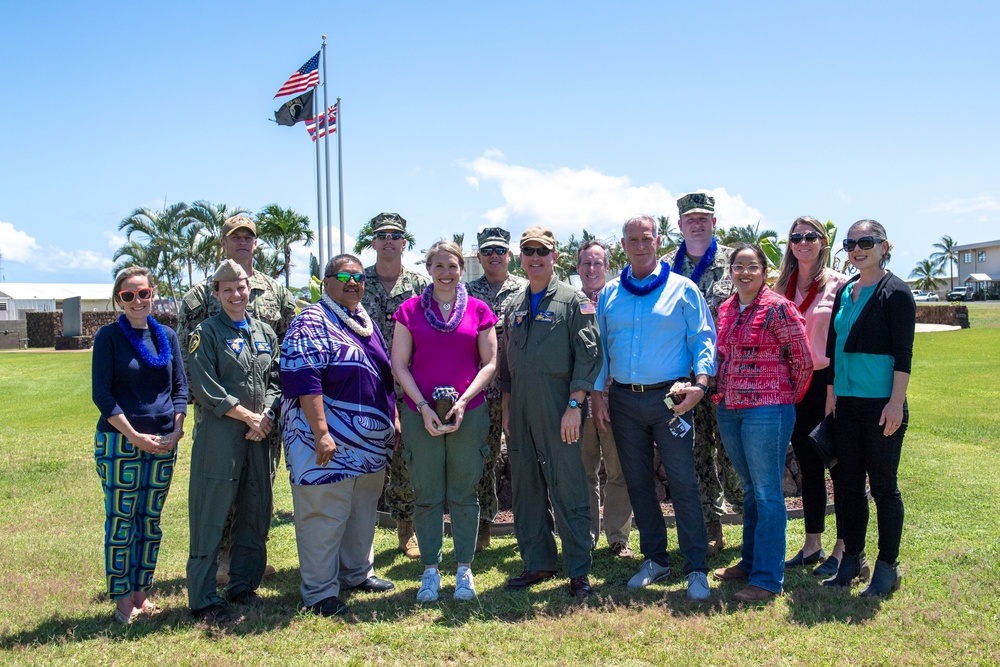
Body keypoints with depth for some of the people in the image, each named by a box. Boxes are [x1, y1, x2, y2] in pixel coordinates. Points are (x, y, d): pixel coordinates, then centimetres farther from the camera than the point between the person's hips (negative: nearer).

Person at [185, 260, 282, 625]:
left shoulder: (264, 332, 14)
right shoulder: (207, 332, -2)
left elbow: (276, 380, 13)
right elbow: (204, 387, -10)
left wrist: (267, 415, -4)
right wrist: (247, 415, -11)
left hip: (259, 434, 6)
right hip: (220, 434, -5)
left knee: (256, 512, 11)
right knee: (211, 516, -2)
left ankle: (243, 585, 26)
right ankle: (204, 599, 6)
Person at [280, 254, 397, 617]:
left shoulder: (366, 322, 15)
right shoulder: (312, 322, -12)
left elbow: (385, 375, 22)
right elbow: (303, 381, -21)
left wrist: (394, 418, 17)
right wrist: (321, 433, -26)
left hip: (370, 443, 9)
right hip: (331, 443, -8)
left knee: (362, 511, 19)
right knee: (325, 515, -1)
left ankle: (357, 572, 35)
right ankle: (320, 592, 11)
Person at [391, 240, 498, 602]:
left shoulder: (478, 310, 4)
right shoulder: (410, 310, 4)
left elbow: (490, 362, 3)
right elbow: (399, 364, 2)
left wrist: (463, 401, -10)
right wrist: (423, 406, -9)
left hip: (469, 414, 0)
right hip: (421, 414, 0)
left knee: (464, 494, 6)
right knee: (427, 496, 5)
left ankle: (464, 569, 18)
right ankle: (430, 570, 17)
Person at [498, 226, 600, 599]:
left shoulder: (573, 301, -2)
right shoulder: (515, 306, 15)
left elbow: (588, 355, -8)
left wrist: (574, 405, -14)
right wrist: (506, 409, 14)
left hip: (557, 409, -6)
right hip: (520, 411, 6)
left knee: (568, 490, -3)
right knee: (526, 489, 10)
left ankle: (578, 571, 6)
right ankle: (538, 563, 22)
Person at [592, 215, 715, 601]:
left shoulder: (681, 289, 0)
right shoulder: (610, 294, 10)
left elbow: (703, 339, -2)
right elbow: (600, 347, 13)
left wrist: (700, 383, -16)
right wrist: (597, 393, 5)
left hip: (668, 398, -4)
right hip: (623, 400, 4)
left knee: (683, 483, -4)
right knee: (637, 482, 11)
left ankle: (696, 569, 5)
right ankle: (655, 559, 24)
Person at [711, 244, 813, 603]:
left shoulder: (778, 308, -9)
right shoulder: (725, 310, 11)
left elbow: (804, 360, -7)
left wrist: (788, 399, 1)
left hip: (767, 410, -7)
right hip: (729, 409, 7)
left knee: (767, 493, -2)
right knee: (750, 489, 18)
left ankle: (767, 578, 5)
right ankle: (750, 561, 29)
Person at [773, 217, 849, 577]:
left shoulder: (839, 284, -5)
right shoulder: (784, 287, 10)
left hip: (828, 383, -5)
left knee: (838, 466, 2)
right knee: (807, 467, 13)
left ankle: (842, 549, 13)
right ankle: (812, 545, 23)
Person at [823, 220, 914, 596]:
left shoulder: (895, 293, -7)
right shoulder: (844, 293, 13)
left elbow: (903, 353, -11)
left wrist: (896, 402, -16)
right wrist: (832, 394, 14)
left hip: (881, 404, -6)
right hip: (846, 403, 7)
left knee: (883, 486, 2)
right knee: (847, 484, 11)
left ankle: (887, 568, 14)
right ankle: (852, 559, 24)